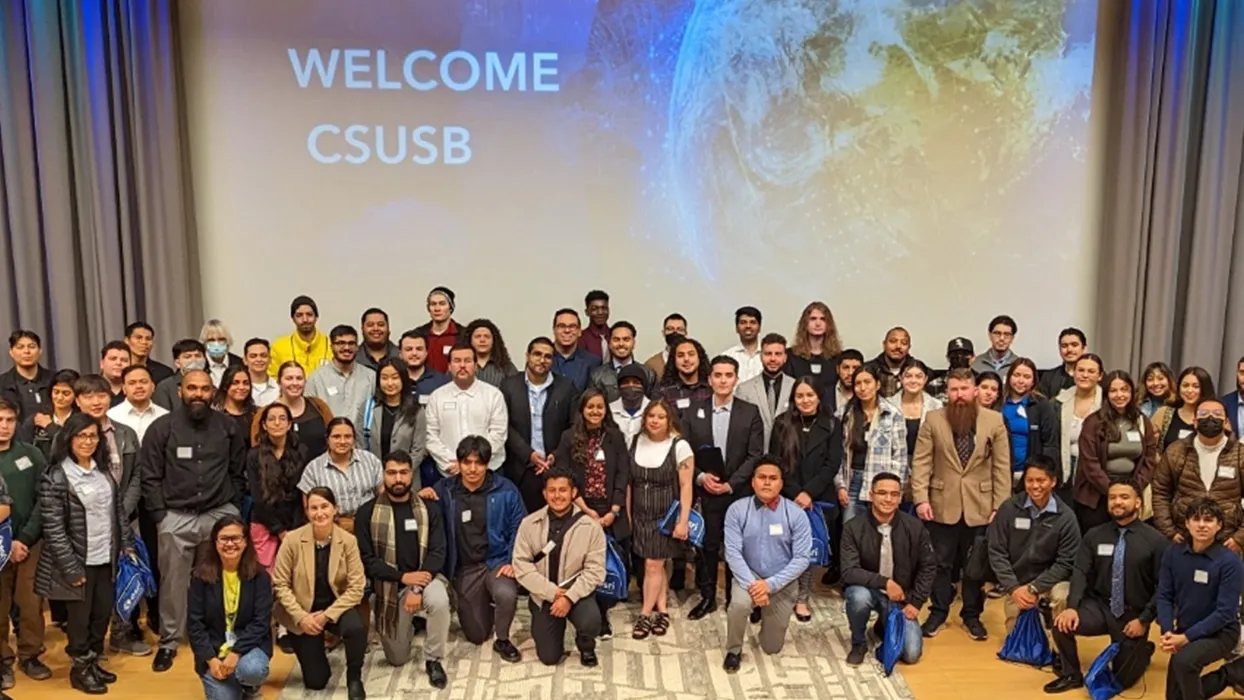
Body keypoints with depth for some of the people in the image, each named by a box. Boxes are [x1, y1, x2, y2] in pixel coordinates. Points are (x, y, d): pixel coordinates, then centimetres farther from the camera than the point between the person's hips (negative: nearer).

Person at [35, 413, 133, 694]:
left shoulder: (103, 471, 5)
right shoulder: (55, 477, -13)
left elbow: (118, 512, 12)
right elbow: (53, 529, -15)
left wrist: (127, 545, 7)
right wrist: (71, 568, -16)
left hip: (105, 559, 5)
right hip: (79, 562, -5)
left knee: (103, 613, 13)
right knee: (80, 617, 7)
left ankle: (93, 663, 31)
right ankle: (80, 670, 26)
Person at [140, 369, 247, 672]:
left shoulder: (227, 427, 5)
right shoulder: (161, 427, -1)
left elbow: (238, 472, 11)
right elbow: (149, 477, -1)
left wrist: (233, 507, 5)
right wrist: (159, 515, -5)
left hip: (221, 514, 1)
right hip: (176, 517, -1)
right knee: (173, 582, 6)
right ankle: (169, 642, 20)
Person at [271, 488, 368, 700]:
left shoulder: (348, 541, -13)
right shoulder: (292, 540, -14)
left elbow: (356, 587, -13)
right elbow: (280, 584, -9)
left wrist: (328, 615, -21)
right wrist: (301, 617, -18)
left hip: (336, 607, 0)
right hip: (303, 611, 0)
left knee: (356, 628, -35)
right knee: (315, 681, 0)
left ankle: (354, 678, -5)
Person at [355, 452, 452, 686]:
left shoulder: (429, 508, -3)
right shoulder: (368, 512, -5)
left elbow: (437, 553, -9)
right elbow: (366, 559, -8)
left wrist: (418, 588, -23)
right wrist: (403, 577, -20)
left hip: (424, 577, -1)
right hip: (389, 585, 1)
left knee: (439, 601, -36)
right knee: (397, 659, 7)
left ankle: (433, 660, -11)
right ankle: (408, 625, 42)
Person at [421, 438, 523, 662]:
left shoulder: (505, 490, -7)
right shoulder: (444, 490, -4)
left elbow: (518, 529, -3)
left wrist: (512, 561, -13)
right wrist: (421, 498, -17)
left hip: (497, 561, -2)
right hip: (464, 568, 2)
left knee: (506, 594, -35)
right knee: (476, 636, 8)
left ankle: (502, 640, -3)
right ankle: (485, 607, 45)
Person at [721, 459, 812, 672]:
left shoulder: (796, 514, -13)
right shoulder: (737, 510, -12)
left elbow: (802, 558, -14)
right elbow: (732, 552, -14)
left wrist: (771, 584, -24)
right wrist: (751, 583, -27)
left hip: (782, 584, 1)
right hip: (748, 577, -1)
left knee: (772, 648, 9)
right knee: (739, 604, -35)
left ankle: (766, 615, 44)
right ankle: (734, 651, -5)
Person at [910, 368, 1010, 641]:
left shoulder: (994, 421, -1)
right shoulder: (933, 420, -1)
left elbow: (1002, 467, -1)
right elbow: (921, 462, -4)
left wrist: (1000, 507, -5)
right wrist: (921, 499, -12)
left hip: (980, 506, 1)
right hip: (942, 504, 0)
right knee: (941, 563, 9)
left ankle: (972, 615, 25)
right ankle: (938, 613, 22)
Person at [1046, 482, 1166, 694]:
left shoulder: (1155, 540, -9)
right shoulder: (1094, 536, 0)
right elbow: (1080, 572, -6)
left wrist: (1145, 619, -14)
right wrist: (1072, 607, -21)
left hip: (1133, 615, -2)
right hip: (1099, 607, 2)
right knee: (1062, 625, -26)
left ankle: (1143, 649, 39)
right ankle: (1071, 675, 1)